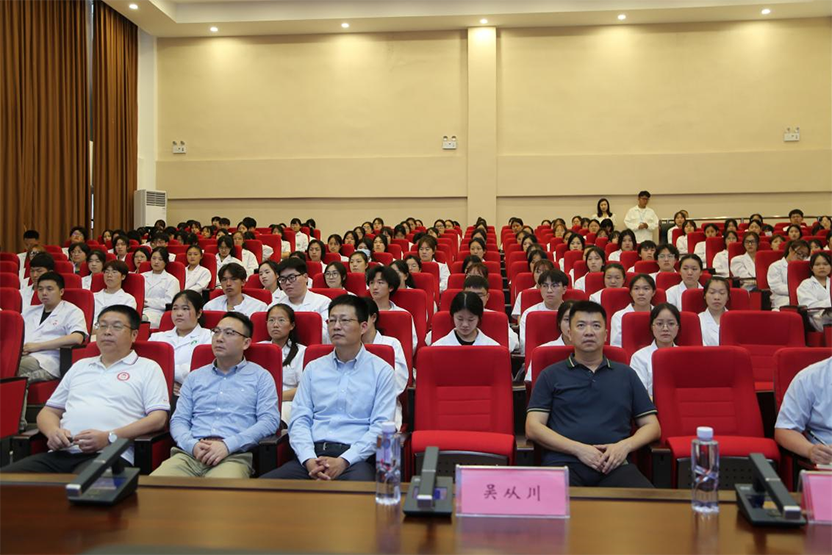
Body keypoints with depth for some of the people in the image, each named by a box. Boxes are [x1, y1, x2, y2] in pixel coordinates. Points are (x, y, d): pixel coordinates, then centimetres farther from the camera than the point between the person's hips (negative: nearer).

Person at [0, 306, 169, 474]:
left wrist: (109, 437, -14)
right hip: (62, 453, 6)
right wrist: (52, 430, 1)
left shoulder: (148, 368, 10)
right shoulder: (80, 366, 27)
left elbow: (158, 418, -2)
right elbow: (49, 411, 27)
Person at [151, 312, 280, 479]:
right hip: (190, 453, 3)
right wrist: (192, 445, -8)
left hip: (234, 455, -3)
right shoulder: (195, 376, 22)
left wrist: (228, 445, -13)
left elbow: (269, 420, -1)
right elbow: (178, 420, 15)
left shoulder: (261, 376, 11)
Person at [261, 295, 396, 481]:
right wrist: (309, 460, -9)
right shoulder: (313, 369, 17)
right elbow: (299, 420, 9)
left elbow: (381, 426, -2)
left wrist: (343, 461, -13)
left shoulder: (382, 371, 6)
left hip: (356, 458, -3)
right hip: (313, 455, 3)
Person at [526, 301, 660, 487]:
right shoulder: (551, 375, 16)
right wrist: (579, 449, -7)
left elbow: (652, 426, 21)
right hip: (564, 462, -2)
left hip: (614, 465, 2)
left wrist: (625, 445, -1)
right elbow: (533, 428, 6)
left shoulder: (626, 374, 22)